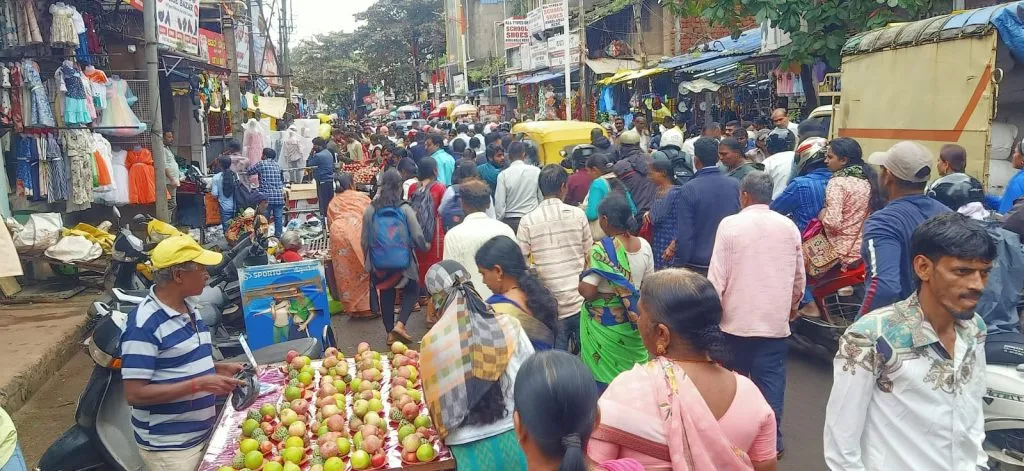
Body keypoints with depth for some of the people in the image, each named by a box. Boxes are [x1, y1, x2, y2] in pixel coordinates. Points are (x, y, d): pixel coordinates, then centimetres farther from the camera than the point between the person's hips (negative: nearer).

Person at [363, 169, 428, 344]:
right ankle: (400, 324, 1)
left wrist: (368, 261, 18)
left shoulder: (370, 210, -4)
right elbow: (418, 238, -11)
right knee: (412, 290, 17)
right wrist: (425, 246, 12)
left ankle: (390, 333, 23)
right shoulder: (405, 209, -11)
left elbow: (364, 241, 2)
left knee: (386, 295, 17)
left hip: (379, 264, 3)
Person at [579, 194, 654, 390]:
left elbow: (587, 290, -24)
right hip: (632, 322, 5)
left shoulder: (601, 249, -21)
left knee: (605, 375, 10)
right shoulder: (644, 246, -3)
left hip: (604, 322, -5)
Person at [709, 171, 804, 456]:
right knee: (771, 381, 5)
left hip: (737, 320, -2)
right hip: (776, 321, 2)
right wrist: (793, 304, 27)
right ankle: (771, 440, 6)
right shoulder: (789, 227, 2)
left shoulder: (731, 224, -8)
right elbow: (799, 275, 9)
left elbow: (717, 276, -9)